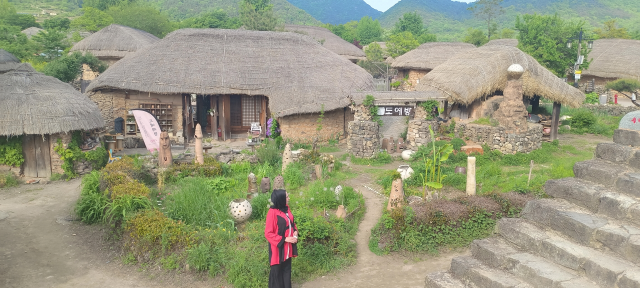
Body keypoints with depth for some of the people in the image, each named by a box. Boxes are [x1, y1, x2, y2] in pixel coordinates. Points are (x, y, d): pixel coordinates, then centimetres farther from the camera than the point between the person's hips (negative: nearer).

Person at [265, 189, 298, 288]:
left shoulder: (286, 209, 1)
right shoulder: (272, 212, -22)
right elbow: (268, 233, -19)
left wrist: (295, 231, -3)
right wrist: (285, 239, -21)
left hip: (287, 247, 7)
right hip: (278, 247, -7)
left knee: (287, 269, 18)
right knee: (277, 271, 7)